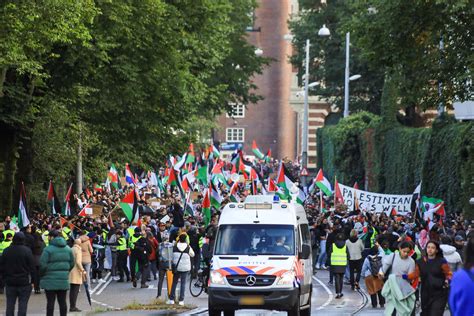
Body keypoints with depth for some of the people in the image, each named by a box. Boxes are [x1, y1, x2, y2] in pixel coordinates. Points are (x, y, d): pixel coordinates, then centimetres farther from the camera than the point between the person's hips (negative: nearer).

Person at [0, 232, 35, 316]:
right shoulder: (27, 251, -10)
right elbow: (32, 267, -8)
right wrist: (32, 280, 1)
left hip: (10, 282, 3)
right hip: (24, 282, -3)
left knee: (10, 304, 9)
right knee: (23, 304, 0)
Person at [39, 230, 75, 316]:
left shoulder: (48, 249, -11)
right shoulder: (68, 249, 8)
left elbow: (43, 265, -14)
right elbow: (72, 263, 12)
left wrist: (41, 275, 1)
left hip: (50, 281, -5)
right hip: (64, 280, 5)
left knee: (50, 302, -1)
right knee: (62, 301, 9)